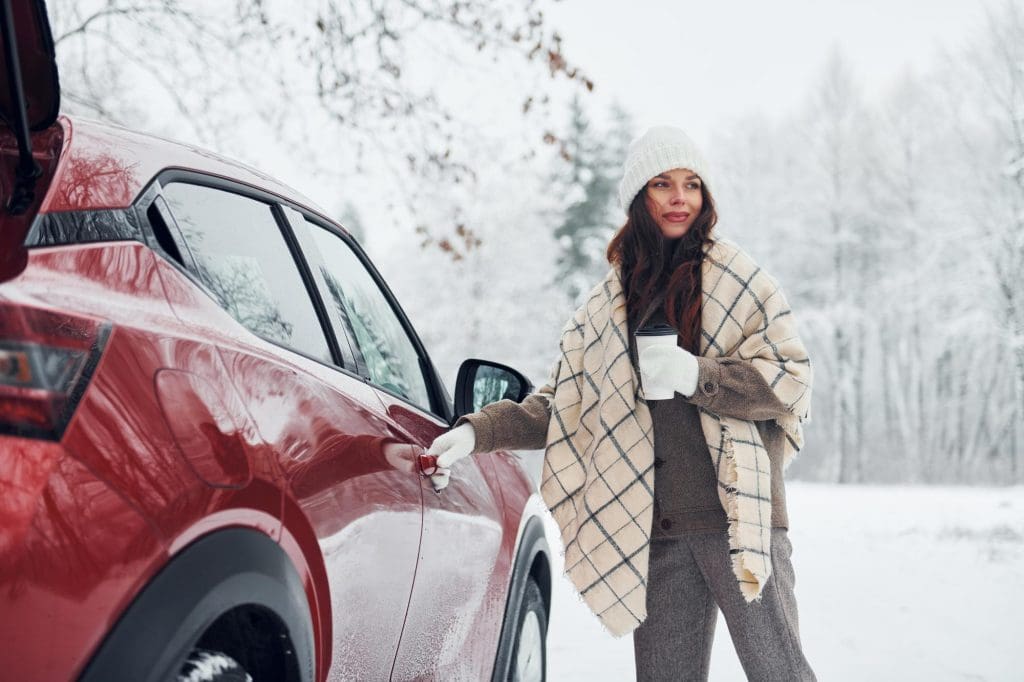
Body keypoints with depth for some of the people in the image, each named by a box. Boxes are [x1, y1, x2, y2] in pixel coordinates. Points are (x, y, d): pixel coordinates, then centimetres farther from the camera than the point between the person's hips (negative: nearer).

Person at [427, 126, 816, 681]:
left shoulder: (741, 281, 5)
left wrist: (696, 376, -15)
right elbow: (560, 406, 17)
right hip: (656, 531, 3)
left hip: (739, 516, -3)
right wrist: (476, 432, 5)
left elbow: (789, 377, -2)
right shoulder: (605, 307, 15)